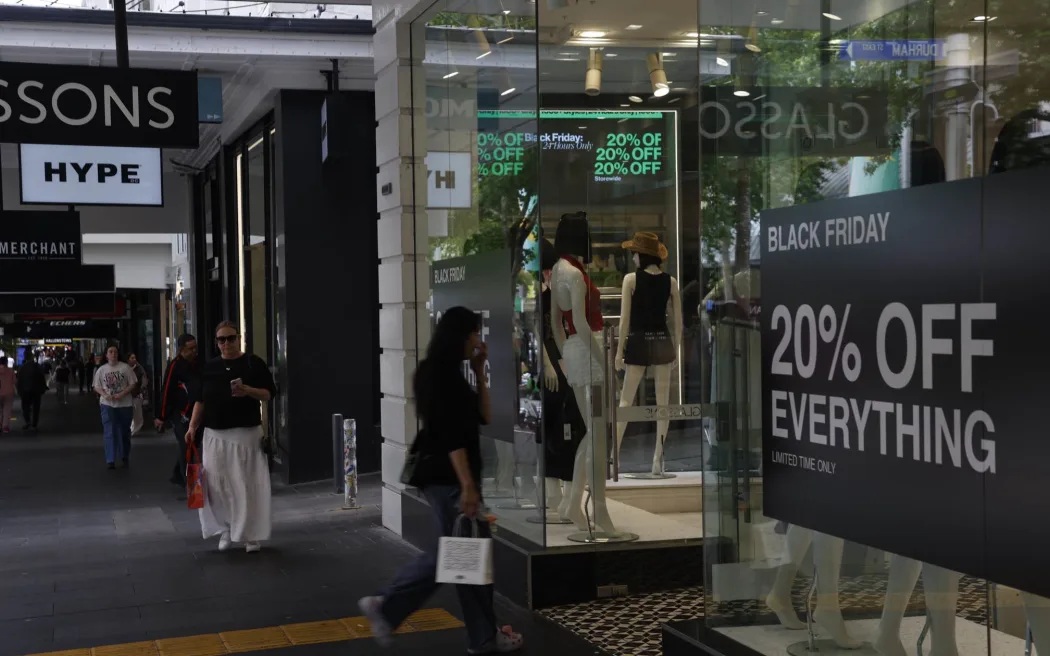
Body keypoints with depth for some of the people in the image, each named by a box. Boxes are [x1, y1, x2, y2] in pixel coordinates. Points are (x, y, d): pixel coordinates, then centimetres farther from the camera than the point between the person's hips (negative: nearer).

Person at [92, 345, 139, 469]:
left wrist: (122, 394, -16)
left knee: (125, 432, 11)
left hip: (125, 404, 0)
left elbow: (133, 384, -3)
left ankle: (125, 457, 28)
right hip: (108, 404, 0)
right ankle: (110, 460, -6)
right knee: (109, 432, -6)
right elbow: (96, 386, 6)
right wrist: (105, 395, -13)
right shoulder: (101, 370, 3)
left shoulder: (125, 367, -3)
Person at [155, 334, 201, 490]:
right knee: (185, 447, -8)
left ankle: (177, 476, 29)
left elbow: (202, 387, 19)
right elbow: (166, 391, -14)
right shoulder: (175, 366, -13)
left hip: (195, 412, 8)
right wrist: (161, 417, -13)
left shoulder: (197, 363, 9)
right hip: (180, 413, -8)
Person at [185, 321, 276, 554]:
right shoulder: (209, 367, 12)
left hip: (246, 434, -4)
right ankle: (225, 530, 18)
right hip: (215, 435, 4)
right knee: (217, 485, 3)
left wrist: (248, 391, -19)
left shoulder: (253, 363, 0)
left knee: (247, 485, -3)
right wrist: (192, 426, 5)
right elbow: (201, 400, 15)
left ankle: (251, 535, 5)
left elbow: (270, 393, -2)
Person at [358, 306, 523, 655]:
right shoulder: (441, 374, -15)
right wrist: (467, 485, -24)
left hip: (443, 474, 10)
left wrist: (479, 372, 11)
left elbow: (483, 416, 16)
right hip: (448, 475, -10)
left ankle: (387, 607, 14)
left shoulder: (445, 373, 15)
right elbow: (451, 434, -21)